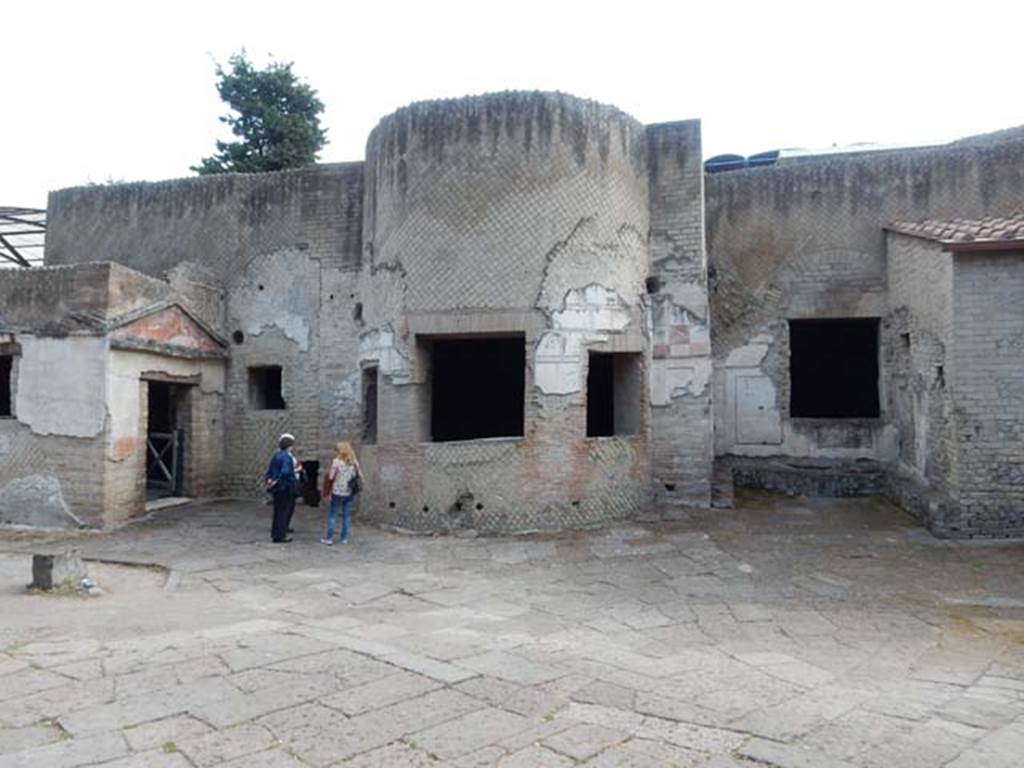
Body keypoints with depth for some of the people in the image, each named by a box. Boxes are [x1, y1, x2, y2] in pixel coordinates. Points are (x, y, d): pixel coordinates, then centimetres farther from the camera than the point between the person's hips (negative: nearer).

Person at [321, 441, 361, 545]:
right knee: (347, 515, 11)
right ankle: (344, 538, 15)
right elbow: (360, 475, 7)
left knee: (332, 515, 6)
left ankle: (329, 538, 7)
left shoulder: (336, 461, -10)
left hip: (338, 492, -4)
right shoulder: (354, 462, 2)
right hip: (350, 492, 4)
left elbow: (330, 476, -13)